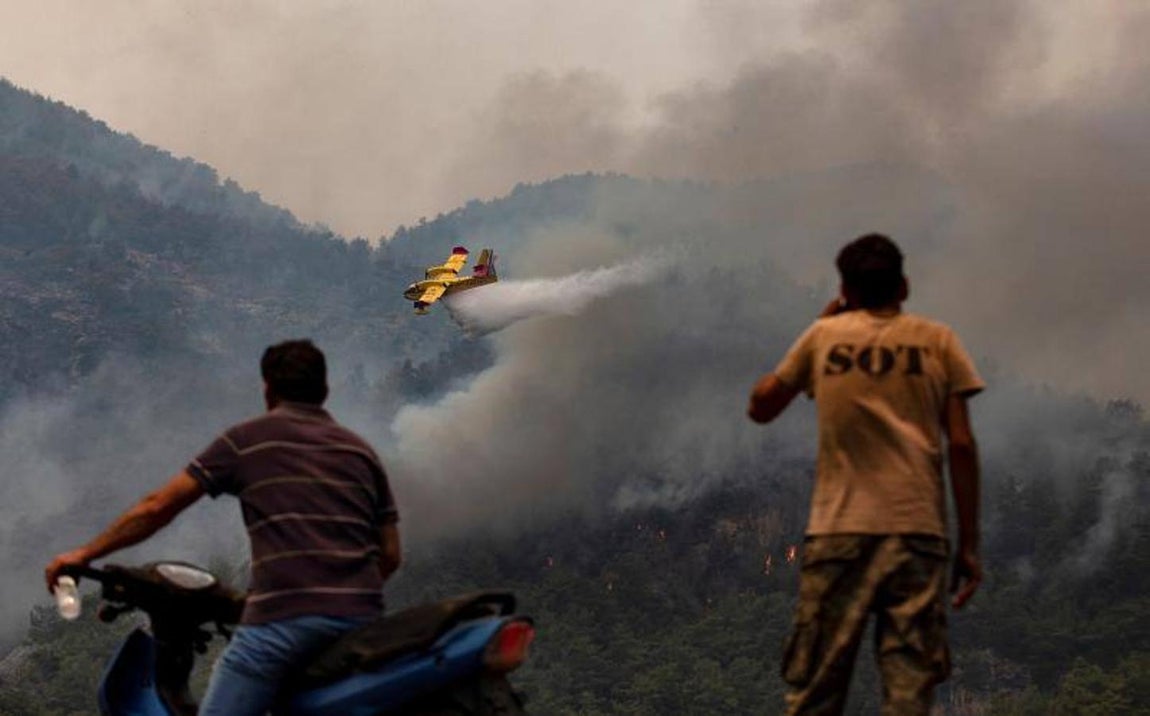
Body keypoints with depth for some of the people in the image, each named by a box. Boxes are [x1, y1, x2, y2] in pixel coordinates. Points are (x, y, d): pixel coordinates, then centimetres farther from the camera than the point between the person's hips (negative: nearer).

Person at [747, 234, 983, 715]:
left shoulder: (823, 336, 10)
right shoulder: (937, 341, 8)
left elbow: (760, 407, 22)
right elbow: (961, 445, 2)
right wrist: (969, 545, 5)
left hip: (837, 531, 0)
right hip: (917, 530, 0)